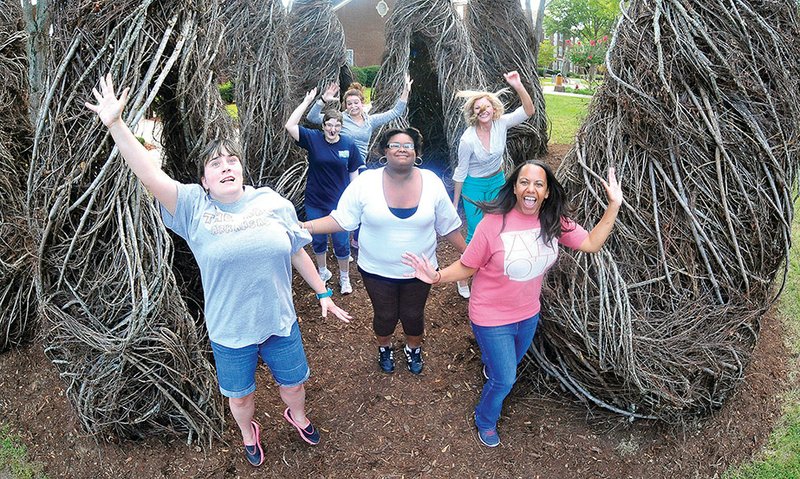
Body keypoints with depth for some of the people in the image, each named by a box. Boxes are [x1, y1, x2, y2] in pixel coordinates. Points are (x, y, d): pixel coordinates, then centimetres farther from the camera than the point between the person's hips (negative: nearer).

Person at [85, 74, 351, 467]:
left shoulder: (273, 203, -7)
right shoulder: (193, 207, -11)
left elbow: (297, 253, 2)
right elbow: (150, 176, -25)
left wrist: (323, 293, 6)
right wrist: (115, 124, -33)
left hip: (280, 321, 1)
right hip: (229, 331, -1)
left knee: (293, 382, 22)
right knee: (240, 394, 21)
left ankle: (297, 416, 57)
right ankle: (248, 432, 55)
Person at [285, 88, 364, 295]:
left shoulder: (349, 144, -6)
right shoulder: (313, 139, -7)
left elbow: (353, 173, 2)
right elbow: (290, 126, -20)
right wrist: (307, 102, -20)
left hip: (339, 203, -1)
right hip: (315, 202, 1)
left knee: (341, 243, 6)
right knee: (317, 241, 17)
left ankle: (344, 277, 28)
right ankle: (323, 271, 41)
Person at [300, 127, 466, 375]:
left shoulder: (432, 182, -9)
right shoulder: (366, 182, -14)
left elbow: (448, 226, 0)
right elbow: (341, 219, -10)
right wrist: (304, 226, -21)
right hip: (377, 271, -1)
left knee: (414, 316, 18)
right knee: (385, 316, 17)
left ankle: (413, 348, 52)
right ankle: (384, 347, 52)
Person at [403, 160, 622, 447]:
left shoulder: (554, 222, -11)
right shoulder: (493, 224, -27)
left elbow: (592, 243, -8)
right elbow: (467, 267, -19)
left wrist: (614, 205, -14)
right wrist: (437, 277, -36)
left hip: (528, 314, 6)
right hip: (492, 318, -5)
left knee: (513, 360, 32)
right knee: (505, 380, 7)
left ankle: (489, 362, 70)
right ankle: (485, 422, 40)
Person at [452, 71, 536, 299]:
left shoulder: (501, 124, -14)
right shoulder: (468, 139, -24)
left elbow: (529, 111, -21)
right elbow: (460, 172, -14)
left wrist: (519, 87, -36)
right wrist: (455, 202, -6)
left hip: (497, 182, 5)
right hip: (474, 186, -5)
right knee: (475, 235, 0)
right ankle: (463, 277, 21)